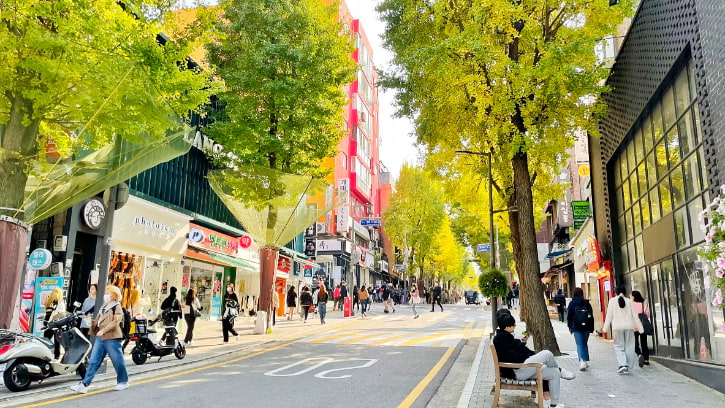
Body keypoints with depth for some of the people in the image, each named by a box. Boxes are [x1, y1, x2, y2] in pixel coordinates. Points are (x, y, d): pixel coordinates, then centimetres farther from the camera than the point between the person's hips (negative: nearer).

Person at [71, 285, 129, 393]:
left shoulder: (117, 307, -6)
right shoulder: (103, 307, 18)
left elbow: (115, 322, -19)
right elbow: (97, 320, 25)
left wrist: (103, 330, -27)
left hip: (112, 338, -7)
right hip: (100, 338, 7)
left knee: (117, 360, 2)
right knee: (93, 361, 2)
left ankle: (123, 381, 16)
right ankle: (84, 384, 2)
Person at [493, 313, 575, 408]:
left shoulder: (505, 336, 16)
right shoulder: (501, 338, -16)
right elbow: (513, 358, -21)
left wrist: (522, 343, 15)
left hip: (520, 370, 11)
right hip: (516, 371, -11)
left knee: (555, 373, 7)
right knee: (547, 354, -18)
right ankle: (560, 370, 13)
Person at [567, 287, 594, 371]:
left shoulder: (572, 303, -1)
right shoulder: (587, 303, 6)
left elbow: (569, 316, -1)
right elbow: (591, 316, 7)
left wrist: (570, 327, 8)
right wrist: (591, 328, 11)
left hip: (576, 327, -3)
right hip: (586, 326, 3)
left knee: (579, 344, -4)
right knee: (584, 343, 16)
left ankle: (582, 361, -19)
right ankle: (586, 361, 18)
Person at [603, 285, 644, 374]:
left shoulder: (612, 301, -2)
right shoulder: (629, 301, 3)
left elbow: (609, 315, -1)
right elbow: (635, 315, 4)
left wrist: (606, 328, 4)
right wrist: (640, 327, 9)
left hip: (617, 327, -2)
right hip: (629, 326, 2)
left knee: (619, 346, 4)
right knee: (629, 346, 9)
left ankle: (622, 364, -13)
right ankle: (627, 367, 10)